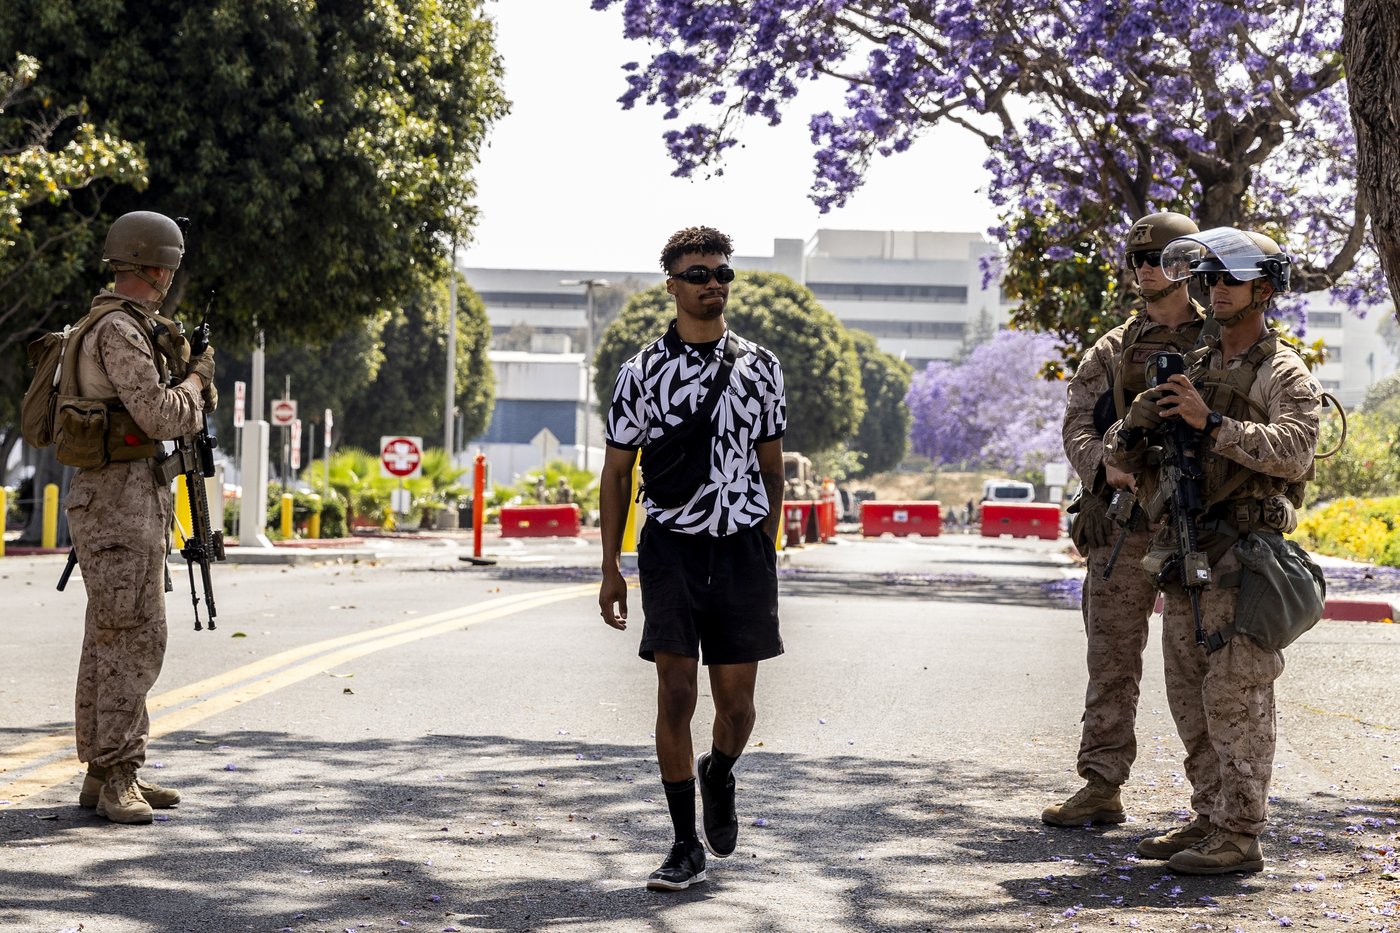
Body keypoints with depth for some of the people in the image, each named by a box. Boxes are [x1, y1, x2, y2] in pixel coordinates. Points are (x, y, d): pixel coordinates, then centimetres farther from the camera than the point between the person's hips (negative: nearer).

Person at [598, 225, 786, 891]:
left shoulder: (759, 367, 7)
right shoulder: (642, 372, 2)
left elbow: (771, 468, 14)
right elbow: (616, 472, 6)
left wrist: (765, 549, 10)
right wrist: (611, 567, 2)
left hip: (742, 547, 1)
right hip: (671, 545, -1)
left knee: (736, 700, 0)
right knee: (675, 695, -7)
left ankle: (719, 776, 35)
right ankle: (687, 848, 2)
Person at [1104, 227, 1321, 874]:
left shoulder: (1284, 374, -4)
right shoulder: (1192, 369, 16)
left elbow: (1293, 452, -23)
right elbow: (1121, 458, 14)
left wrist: (1213, 424, -28)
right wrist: (1134, 429, -9)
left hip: (1242, 559, -8)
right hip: (1185, 555, 8)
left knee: (1235, 698, -8)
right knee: (1191, 696, 11)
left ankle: (1239, 837, -5)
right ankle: (1209, 821, 20)